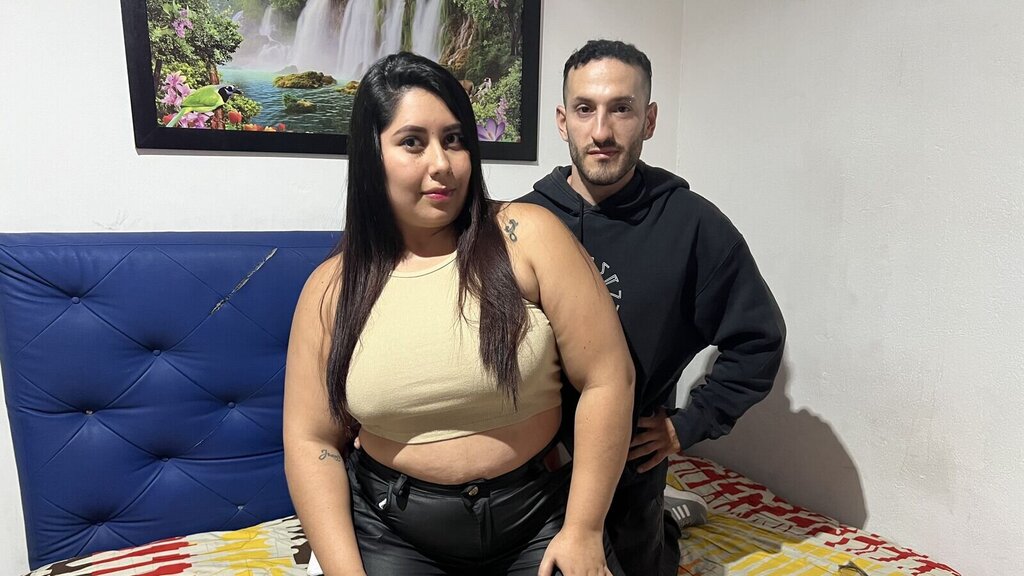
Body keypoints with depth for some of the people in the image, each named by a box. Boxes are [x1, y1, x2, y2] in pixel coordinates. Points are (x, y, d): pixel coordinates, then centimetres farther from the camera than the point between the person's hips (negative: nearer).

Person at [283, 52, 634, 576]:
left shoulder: (528, 236, -12)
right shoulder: (332, 287, -5)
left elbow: (606, 379, -12)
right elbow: (310, 441, -1)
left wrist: (583, 531, -11)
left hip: (539, 517, -1)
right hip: (391, 532, 2)